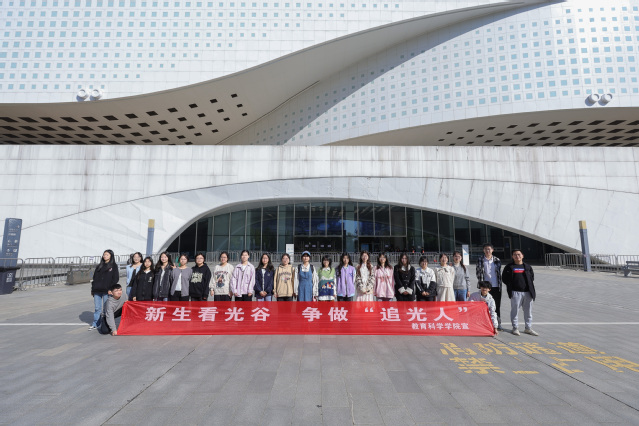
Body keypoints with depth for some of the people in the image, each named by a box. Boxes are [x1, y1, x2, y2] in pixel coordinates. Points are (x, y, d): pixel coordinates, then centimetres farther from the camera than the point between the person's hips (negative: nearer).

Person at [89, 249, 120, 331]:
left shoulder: (114, 266, 2)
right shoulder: (99, 266, 15)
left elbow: (115, 279, -4)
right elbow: (94, 277, 16)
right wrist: (93, 289, 8)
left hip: (106, 291, -4)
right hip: (97, 290, 4)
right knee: (97, 308, 9)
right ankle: (95, 324, 18)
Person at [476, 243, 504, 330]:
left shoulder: (497, 260, 5)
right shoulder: (480, 260, 1)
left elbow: (499, 272, 10)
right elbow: (477, 272, 3)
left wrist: (500, 284, 5)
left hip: (496, 286, 2)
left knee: (497, 306, 9)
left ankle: (498, 324, 20)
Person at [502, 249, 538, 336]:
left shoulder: (528, 267, 11)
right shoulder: (509, 267, 3)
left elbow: (532, 277, 17)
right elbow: (504, 278, 5)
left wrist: (531, 287, 7)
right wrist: (510, 287, -1)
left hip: (528, 292, 3)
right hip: (515, 292, -3)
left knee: (528, 311, 10)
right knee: (515, 310, 1)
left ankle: (528, 328, 23)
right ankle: (515, 328, 12)